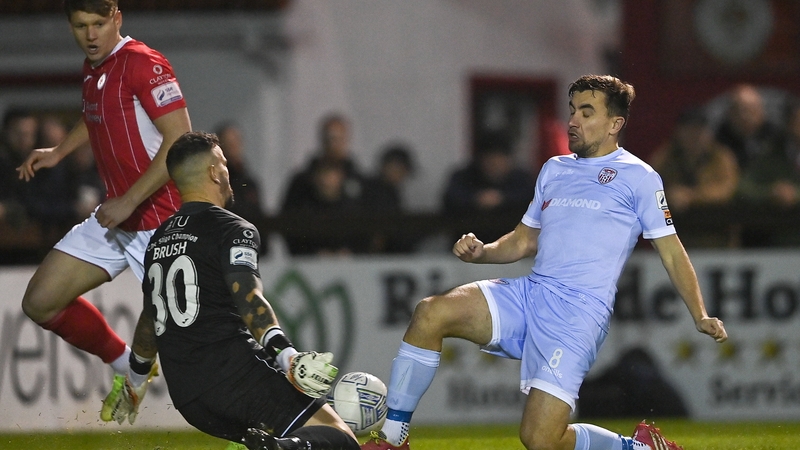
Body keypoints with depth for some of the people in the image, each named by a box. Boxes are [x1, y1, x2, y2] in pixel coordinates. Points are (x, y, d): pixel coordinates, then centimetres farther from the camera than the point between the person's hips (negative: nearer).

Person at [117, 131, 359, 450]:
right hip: (234, 372, -7)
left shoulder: (159, 239, 21)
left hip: (186, 399, 7)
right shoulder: (233, 230, -1)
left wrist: (136, 378, 48)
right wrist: (286, 356, -31)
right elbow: (248, 299, -18)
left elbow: (150, 317, 32)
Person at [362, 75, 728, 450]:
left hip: (579, 310, -6)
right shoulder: (554, 169, 20)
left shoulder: (638, 177, 3)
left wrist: (700, 317, -4)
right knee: (431, 313, -18)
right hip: (528, 293, 6)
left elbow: (671, 252, 5)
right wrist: (481, 252, 7)